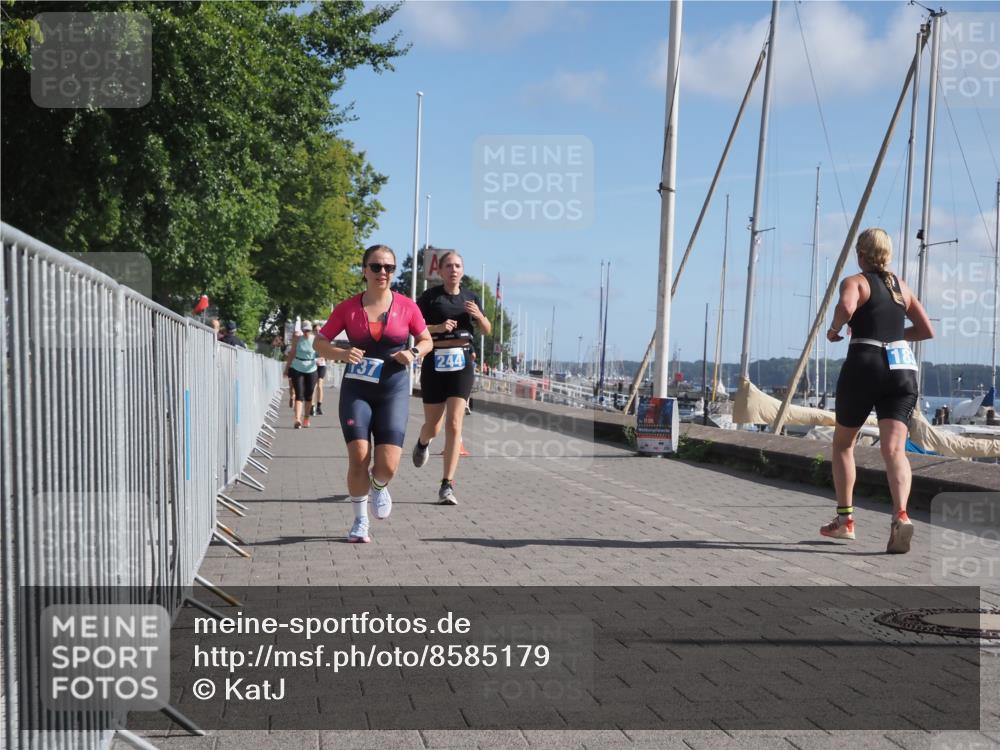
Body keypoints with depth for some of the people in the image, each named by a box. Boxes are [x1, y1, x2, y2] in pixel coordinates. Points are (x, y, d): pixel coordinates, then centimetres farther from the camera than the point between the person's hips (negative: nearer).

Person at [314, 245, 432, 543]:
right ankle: (360, 521, 12)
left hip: (394, 391, 0)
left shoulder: (407, 306, 0)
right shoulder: (348, 308, -1)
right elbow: (319, 343, 4)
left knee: (388, 465, -11)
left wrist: (413, 353, -10)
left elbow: (426, 341, 12)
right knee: (358, 458, -10)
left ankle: (378, 487, 28)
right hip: (356, 390, 0)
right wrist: (342, 353, -16)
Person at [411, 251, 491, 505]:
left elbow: (487, 331, 18)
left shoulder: (470, 297, 10)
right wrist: (438, 327, -19)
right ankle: (422, 443, 47)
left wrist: (478, 316, -3)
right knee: (433, 427, 8)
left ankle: (447, 486, -7)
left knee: (454, 424, -10)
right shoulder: (430, 296, -1)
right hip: (435, 363, -1)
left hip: (462, 363, 1)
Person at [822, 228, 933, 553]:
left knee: (843, 442, 16)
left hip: (865, 364, -4)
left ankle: (845, 519, 18)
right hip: (902, 367, 4)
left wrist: (833, 329, -4)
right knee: (894, 448, -8)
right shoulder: (901, 286, 18)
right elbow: (927, 330, 20)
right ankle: (901, 515, -31)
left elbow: (846, 308, -23)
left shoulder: (855, 281, 1)